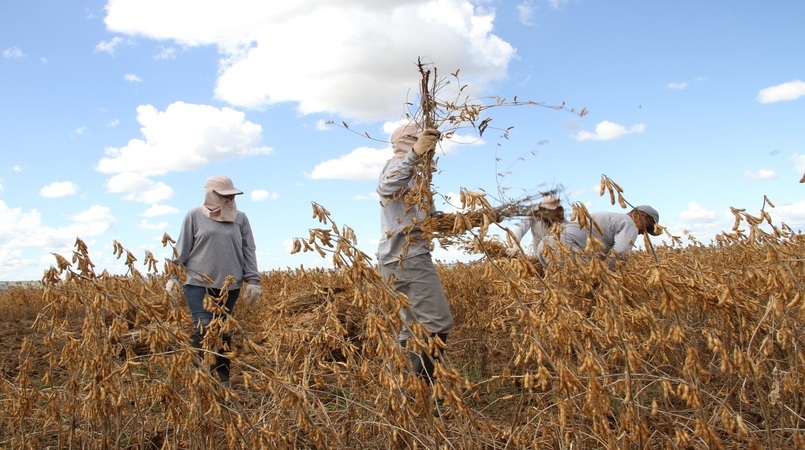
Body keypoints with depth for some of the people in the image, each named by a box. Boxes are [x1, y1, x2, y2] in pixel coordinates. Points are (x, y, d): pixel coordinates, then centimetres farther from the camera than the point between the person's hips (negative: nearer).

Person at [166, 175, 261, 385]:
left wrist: (252, 280, 3)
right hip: (199, 283, -2)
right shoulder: (194, 216, 3)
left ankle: (222, 377, 15)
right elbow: (181, 249, 5)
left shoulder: (240, 218, 8)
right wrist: (173, 277, 2)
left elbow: (248, 250, 8)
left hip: (230, 286, 2)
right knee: (203, 330, -11)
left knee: (224, 332, 6)